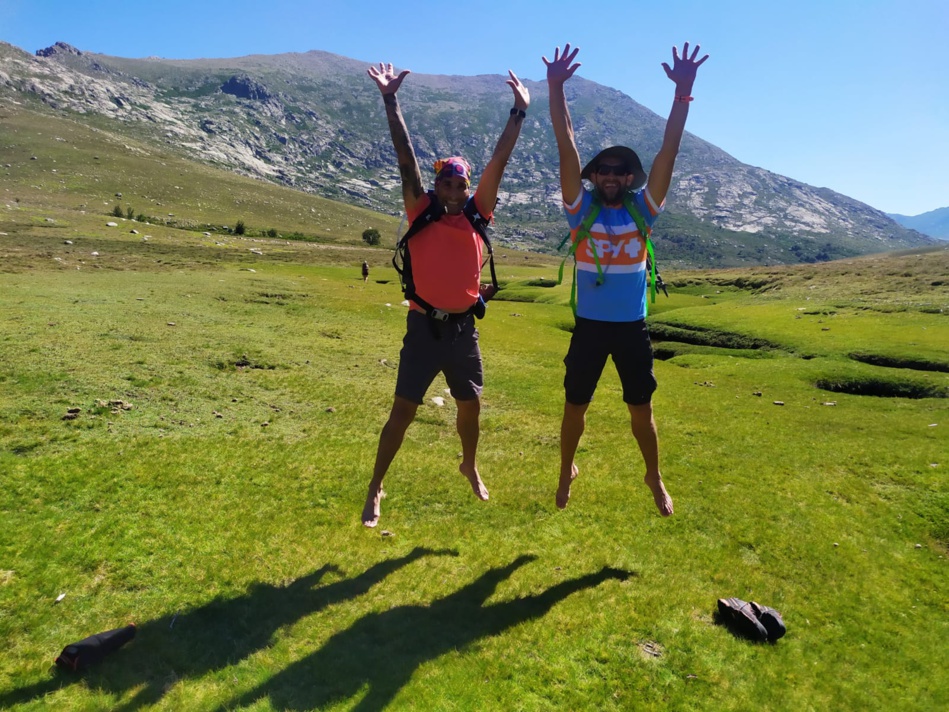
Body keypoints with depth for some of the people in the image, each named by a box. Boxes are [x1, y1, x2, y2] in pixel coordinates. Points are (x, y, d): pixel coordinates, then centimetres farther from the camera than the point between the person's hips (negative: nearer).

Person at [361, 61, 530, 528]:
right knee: (403, 411, 1)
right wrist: (390, 100, -10)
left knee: (470, 407, 16)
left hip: (463, 328, 3)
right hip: (424, 327, -2)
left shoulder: (477, 213, 3)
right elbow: (405, 157, -6)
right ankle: (375, 489, 16)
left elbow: (499, 161, 1)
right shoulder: (420, 211, -1)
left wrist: (519, 111, 1)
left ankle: (470, 467, 43)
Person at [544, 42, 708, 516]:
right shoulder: (581, 209, -3)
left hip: (632, 327, 1)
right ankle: (566, 473, 34)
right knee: (575, 406, 11)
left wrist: (683, 92, -13)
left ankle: (655, 479, 33)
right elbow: (566, 146, -10)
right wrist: (556, 89, -17)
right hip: (589, 326, -1)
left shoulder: (642, 210, 1)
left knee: (641, 408, 12)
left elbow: (668, 151, -5)